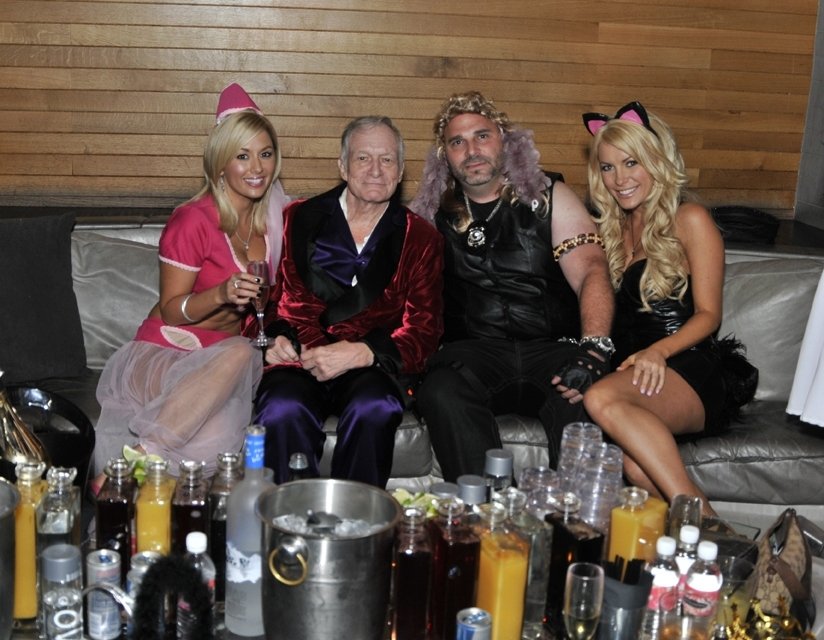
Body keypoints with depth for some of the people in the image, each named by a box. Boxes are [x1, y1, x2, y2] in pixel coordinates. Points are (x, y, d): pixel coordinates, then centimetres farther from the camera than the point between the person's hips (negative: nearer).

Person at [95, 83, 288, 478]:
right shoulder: (193, 220, -11)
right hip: (165, 353, -4)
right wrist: (221, 294, -25)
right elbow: (170, 312, -8)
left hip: (217, 359, 4)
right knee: (239, 354, -38)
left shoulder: (270, 219, 7)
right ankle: (146, 455, -34)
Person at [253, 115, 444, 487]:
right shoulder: (299, 219, 16)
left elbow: (423, 331, 5)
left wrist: (361, 354, -12)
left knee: (374, 411, -35)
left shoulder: (420, 239, 13)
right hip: (300, 361, 0)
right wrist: (274, 338, -5)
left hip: (371, 366, 0)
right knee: (282, 414, -34)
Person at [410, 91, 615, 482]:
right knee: (442, 392, -32)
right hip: (472, 353, 1)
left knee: (583, 395, -33)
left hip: (552, 349, -1)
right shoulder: (434, 213, 16)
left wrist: (593, 350, -22)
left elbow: (590, 272, -3)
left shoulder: (550, 197, 10)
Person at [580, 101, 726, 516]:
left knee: (603, 400, -38)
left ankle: (699, 517, -36)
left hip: (689, 375, -4)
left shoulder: (689, 220, 4)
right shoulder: (611, 228, 23)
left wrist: (659, 350, -20)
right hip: (632, 370, 4)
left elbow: (708, 314, -2)